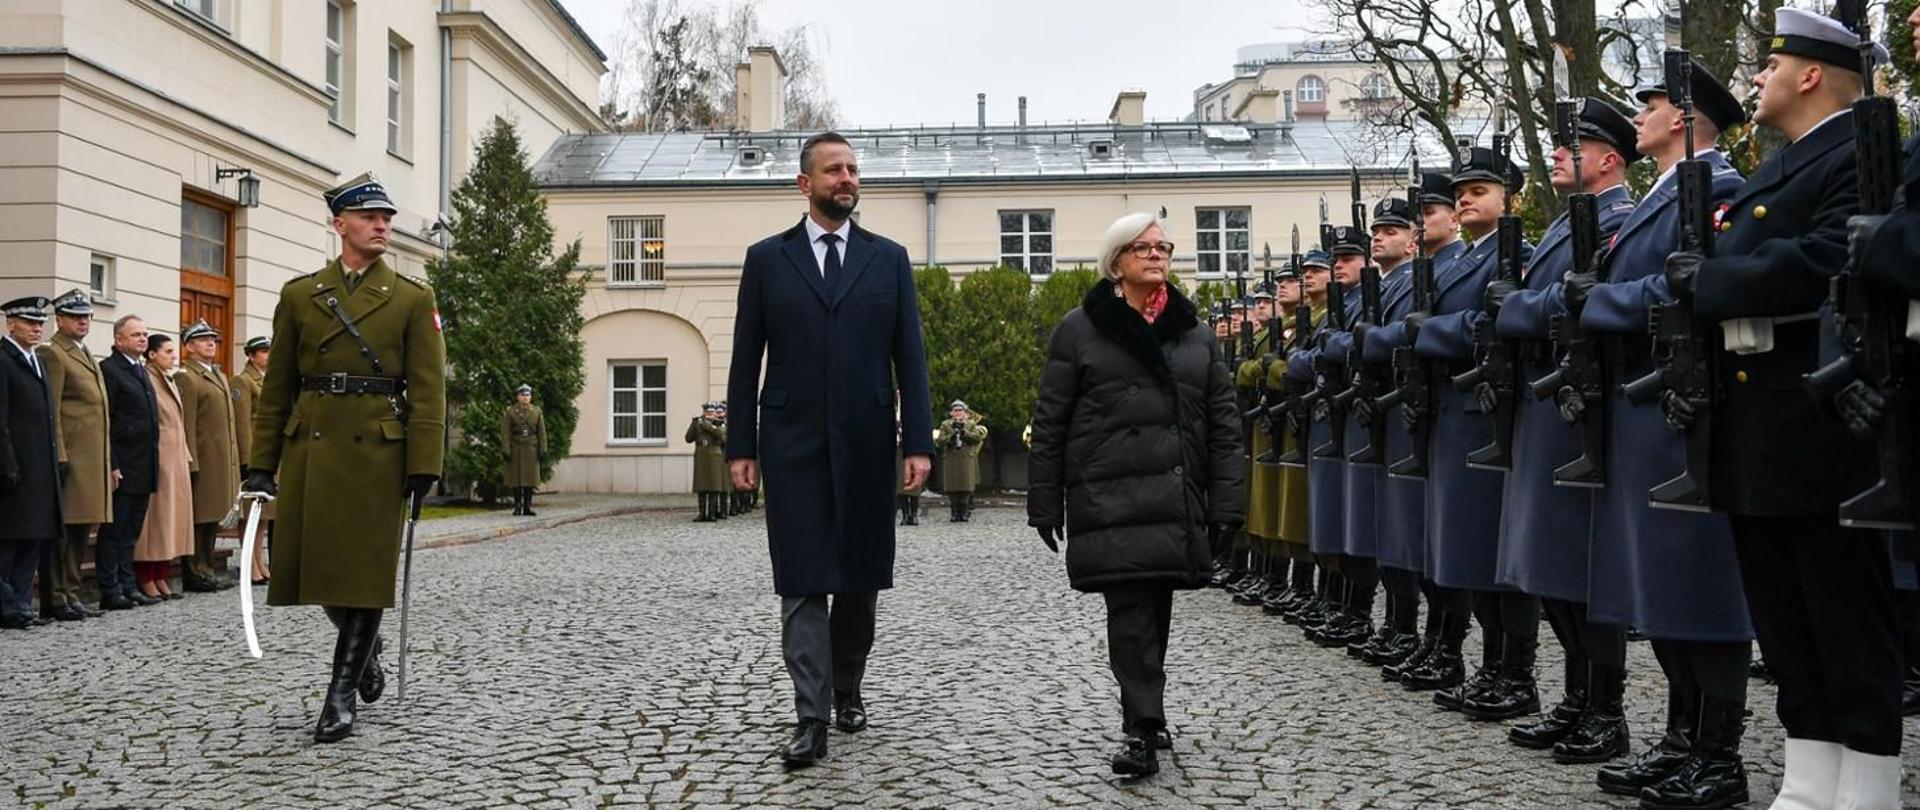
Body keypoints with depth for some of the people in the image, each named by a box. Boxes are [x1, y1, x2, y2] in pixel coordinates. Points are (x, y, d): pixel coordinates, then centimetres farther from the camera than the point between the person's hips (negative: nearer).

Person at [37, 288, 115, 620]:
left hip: (94, 458, 9)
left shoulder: (86, 355, 21)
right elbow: (50, 411, -13)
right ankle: (58, 598, 1)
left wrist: (109, 463, 19)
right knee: (64, 528, -4)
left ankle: (72, 594, 18)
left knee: (82, 529, 12)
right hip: (71, 456, -9)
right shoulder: (52, 353, -6)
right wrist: (59, 457, -19)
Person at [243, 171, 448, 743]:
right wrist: (261, 461, 5)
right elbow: (277, 387, 10)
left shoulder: (413, 299, 3)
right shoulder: (299, 295, 9)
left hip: (377, 451, -3)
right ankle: (365, 650, 34)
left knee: (365, 570, -2)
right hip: (310, 448, 3)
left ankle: (342, 694, 9)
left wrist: (424, 465, -10)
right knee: (312, 564, 6)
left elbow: (427, 390, -3)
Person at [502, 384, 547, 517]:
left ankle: (528, 506, 4)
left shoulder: (537, 411, 6)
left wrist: (543, 450, -2)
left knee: (530, 476, 0)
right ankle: (517, 507, 5)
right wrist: (506, 451, -13)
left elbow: (542, 432, 4)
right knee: (516, 477, -1)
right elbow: (505, 432, -5)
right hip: (516, 449, -2)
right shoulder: (509, 412, -1)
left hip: (531, 449, 2)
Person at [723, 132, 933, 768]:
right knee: (802, 583, -3)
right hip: (793, 443, -1)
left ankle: (846, 689, 29)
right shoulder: (767, 258, 6)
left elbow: (909, 356, 4)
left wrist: (918, 442, -3)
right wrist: (740, 446, 1)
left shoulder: (889, 257, 8)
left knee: (861, 578, 9)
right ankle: (812, 719, 1)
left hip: (865, 443, 1)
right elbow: (746, 359, 6)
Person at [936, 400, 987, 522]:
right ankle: (955, 512, 0)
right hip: (950, 459, 0)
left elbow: (978, 436, 0)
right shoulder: (945, 425, 12)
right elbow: (939, 440, 2)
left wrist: (964, 432, -11)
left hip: (967, 459, 0)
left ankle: (964, 512, 1)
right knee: (952, 486, -5)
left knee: (966, 486, -5)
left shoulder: (971, 424, 14)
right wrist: (951, 437, -14)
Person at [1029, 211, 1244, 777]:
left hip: (1177, 498, 3)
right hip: (1109, 498, -3)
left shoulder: (1195, 333, 13)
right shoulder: (1079, 330, 3)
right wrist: (1044, 505, 0)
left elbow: (1223, 422, 10)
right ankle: (1144, 729, -6)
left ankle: (1144, 719, 24)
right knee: (1131, 610, -10)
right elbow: (1049, 424, 3)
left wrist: (1227, 502, 1)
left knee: (1154, 610, 9)